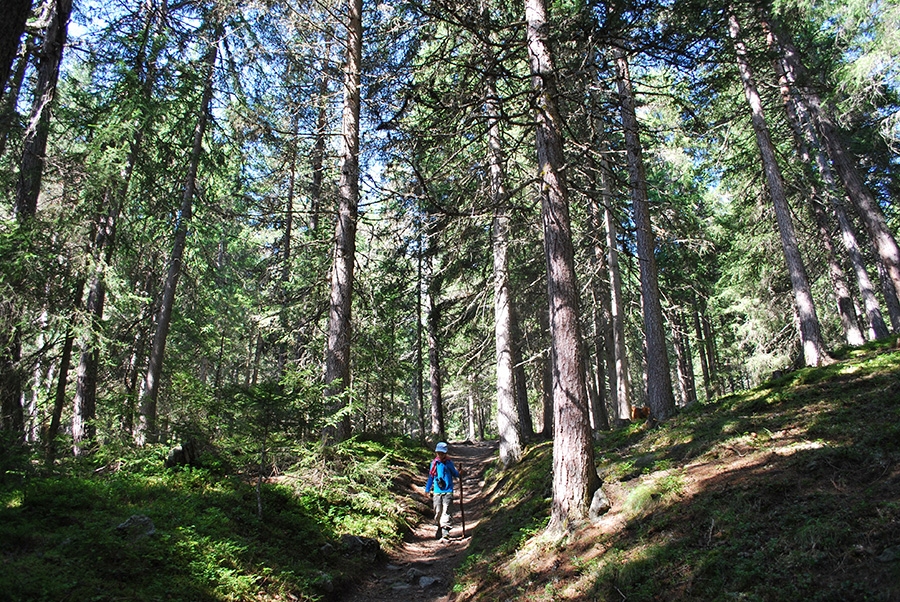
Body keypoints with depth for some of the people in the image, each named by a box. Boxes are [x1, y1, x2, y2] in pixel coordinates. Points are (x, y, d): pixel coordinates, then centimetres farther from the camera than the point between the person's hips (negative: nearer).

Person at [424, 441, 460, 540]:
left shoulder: (449, 462, 1)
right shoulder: (434, 463, 5)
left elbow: (454, 473, 13)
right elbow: (431, 477, 14)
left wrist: (459, 474, -8)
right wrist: (427, 489, 17)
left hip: (447, 491, -2)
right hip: (437, 492, 2)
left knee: (445, 512, -10)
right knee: (437, 512, 7)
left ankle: (445, 532, -11)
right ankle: (439, 529, 26)